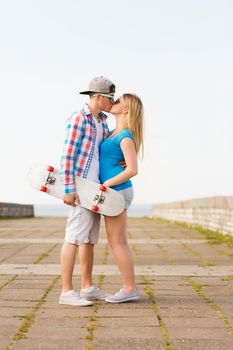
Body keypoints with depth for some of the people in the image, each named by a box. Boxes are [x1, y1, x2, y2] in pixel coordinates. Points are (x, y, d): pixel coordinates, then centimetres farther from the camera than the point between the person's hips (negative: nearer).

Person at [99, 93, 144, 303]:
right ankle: (130, 288, 15)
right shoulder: (116, 133, 15)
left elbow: (132, 170, -21)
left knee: (117, 242, -5)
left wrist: (105, 184, -19)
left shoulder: (126, 136, -13)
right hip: (115, 193, 9)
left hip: (117, 192, -9)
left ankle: (130, 289, 2)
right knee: (118, 242, 11)